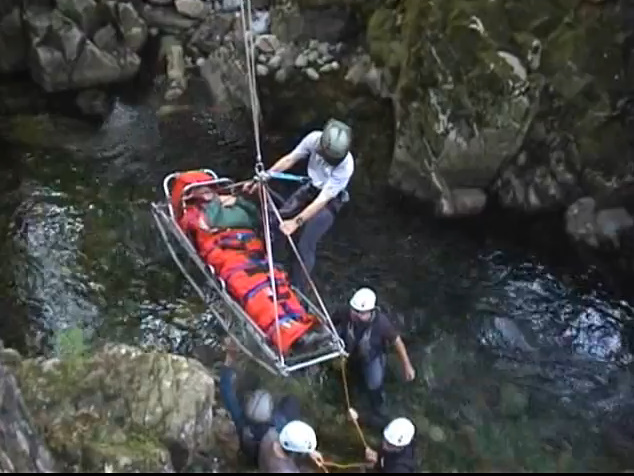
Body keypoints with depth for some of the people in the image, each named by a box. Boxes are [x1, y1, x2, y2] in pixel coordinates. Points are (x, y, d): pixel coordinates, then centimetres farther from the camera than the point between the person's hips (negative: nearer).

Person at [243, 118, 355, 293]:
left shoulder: (346, 165, -35)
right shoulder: (314, 138, -24)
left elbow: (323, 200, -32)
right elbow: (290, 159, -8)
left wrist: (297, 222, -36)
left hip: (330, 200, -5)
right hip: (311, 188, 5)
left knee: (305, 247, -13)